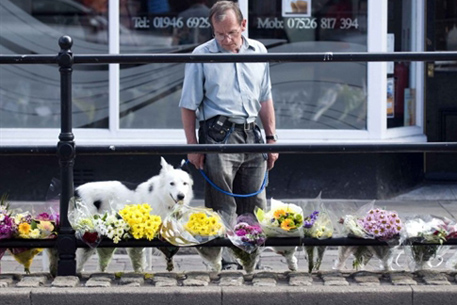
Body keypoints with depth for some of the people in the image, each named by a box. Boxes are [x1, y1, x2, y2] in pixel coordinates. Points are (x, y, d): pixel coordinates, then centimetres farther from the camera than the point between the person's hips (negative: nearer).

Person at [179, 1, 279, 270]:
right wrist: (193, 146, -5)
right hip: (219, 135, -4)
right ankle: (226, 263, -4)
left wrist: (271, 138, 14)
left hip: (251, 135, 4)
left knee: (256, 205, 7)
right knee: (222, 207, -6)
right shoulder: (202, 55, -2)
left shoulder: (258, 51, 10)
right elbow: (189, 105, 1)